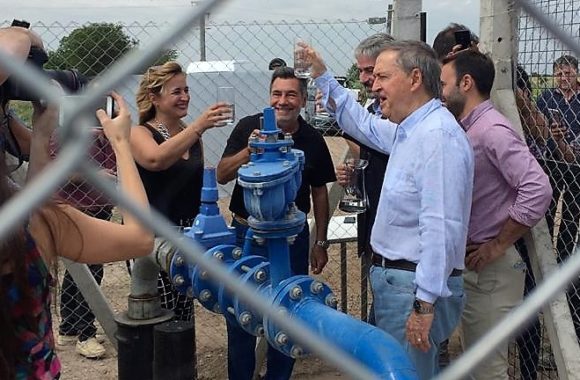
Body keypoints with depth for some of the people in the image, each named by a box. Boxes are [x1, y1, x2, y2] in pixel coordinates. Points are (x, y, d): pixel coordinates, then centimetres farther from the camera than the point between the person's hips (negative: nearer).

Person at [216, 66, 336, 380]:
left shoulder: (313, 140, -1)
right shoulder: (248, 127, -5)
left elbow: (319, 192, 7)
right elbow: (221, 176, -8)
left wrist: (321, 242, 7)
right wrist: (249, 150, -26)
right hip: (247, 232, -1)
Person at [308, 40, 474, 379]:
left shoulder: (437, 136, -23)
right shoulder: (410, 130, 10)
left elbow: (441, 227, -28)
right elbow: (365, 126, 28)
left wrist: (425, 305, -28)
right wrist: (322, 76, 24)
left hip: (415, 285, -10)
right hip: (393, 276, 10)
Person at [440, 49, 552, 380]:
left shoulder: (492, 130, -18)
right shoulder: (468, 130, 11)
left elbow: (538, 191, -27)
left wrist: (499, 245, -20)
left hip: (491, 267, -9)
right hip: (469, 262, 9)